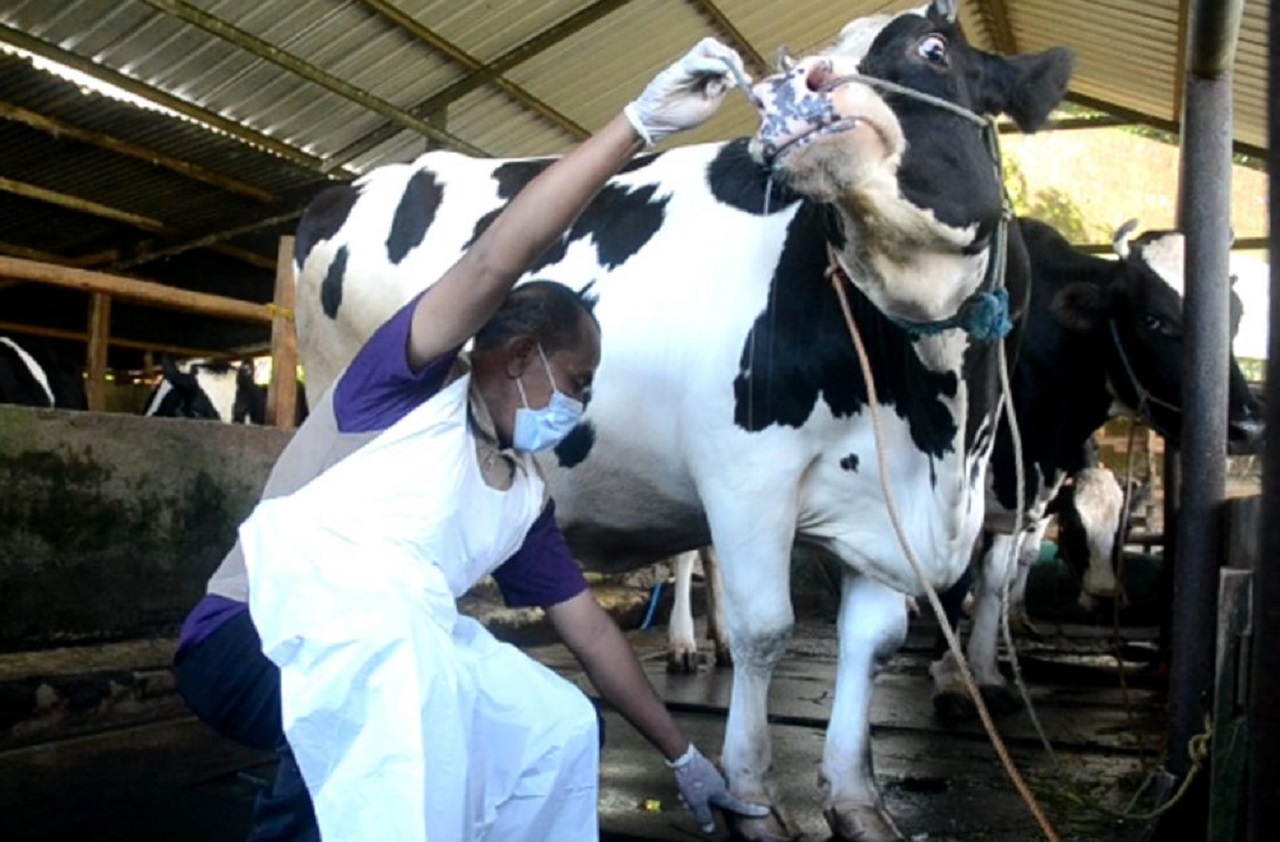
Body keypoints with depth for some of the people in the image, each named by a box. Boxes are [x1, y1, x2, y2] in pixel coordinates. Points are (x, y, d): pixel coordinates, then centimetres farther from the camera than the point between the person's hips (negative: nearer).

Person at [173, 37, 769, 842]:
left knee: (562, 728, 1)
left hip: (399, 666, 8)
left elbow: (590, 626, 12)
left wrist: (684, 755, 16)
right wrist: (640, 121, -31)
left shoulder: (525, 496, 7)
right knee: (392, 636, -38)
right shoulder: (410, 386, -12)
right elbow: (494, 264, -29)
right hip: (250, 645, -8)